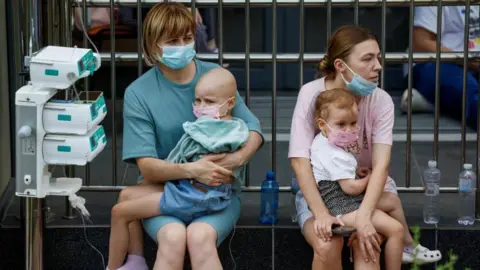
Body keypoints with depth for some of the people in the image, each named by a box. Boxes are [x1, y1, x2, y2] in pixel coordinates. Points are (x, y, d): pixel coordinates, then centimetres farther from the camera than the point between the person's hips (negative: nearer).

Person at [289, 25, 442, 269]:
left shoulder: (381, 100, -15)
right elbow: (300, 160, -22)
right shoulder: (312, 94, -18)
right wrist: (321, 213, -35)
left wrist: (363, 215, -41)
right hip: (317, 190, -2)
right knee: (328, 248, -30)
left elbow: (381, 164, -24)